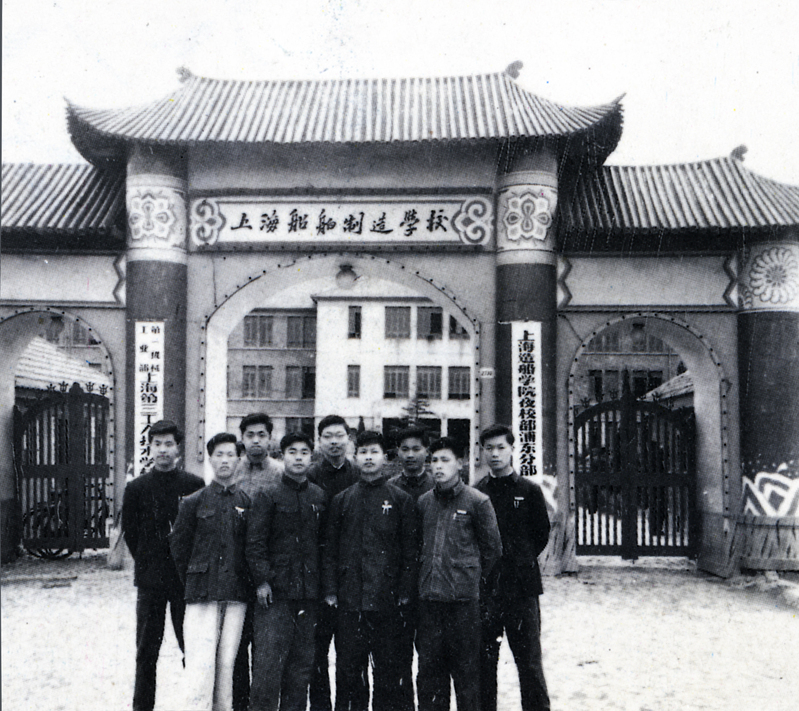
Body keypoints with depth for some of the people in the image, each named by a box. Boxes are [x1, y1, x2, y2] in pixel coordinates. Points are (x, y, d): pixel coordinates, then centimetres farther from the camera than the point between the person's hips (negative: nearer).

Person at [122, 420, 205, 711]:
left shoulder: (195, 485, -1)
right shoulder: (136, 487, 3)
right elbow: (129, 531, 8)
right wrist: (148, 563, 6)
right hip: (150, 579, 1)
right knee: (146, 651, 7)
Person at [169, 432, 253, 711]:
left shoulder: (249, 503, 7)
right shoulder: (194, 502, 3)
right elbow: (178, 544, 9)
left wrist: (247, 580, 9)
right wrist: (193, 580, 10)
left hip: (236, 595, 2)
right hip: (202, 596, -2)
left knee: (226, 664, 6)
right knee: (201, 665, -8)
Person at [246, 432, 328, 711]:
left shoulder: (320, 497, 11)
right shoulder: (269, 495, -2)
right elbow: (255, 541, -5)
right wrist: (262, 580, -12)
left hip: (308, 593, 4)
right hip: (276, 591, -4)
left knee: (301, 661, 9)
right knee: (268, 660, -7)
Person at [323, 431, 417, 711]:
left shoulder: (400, 499, 5)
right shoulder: (342, 500, 11)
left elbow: (409, 549, 3)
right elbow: (330, 549, 9)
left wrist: (405, 591, -4)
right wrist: (330, 590, 2)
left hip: (386, 598, -2)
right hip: (348, 598, 2)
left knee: (386, 665, 3)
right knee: (347, 665, 4)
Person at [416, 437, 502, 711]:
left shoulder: (477, 501, -4)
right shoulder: (423, 502, 9)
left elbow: (493, 548, 3)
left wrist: (475, 577, 7)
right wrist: (428, 576, 13)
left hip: (464, 598, -4)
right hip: (429, 597, 4)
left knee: (466, 669, 2)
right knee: (429, 666, 9)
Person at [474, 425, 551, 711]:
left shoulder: (529, 490, 3)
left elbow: (541, 535, 7)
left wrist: (521, 562, 4)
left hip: (522, 589, -1)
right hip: (484, 589, 2)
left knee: (529, 661, 1)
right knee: (483, 660, 8)